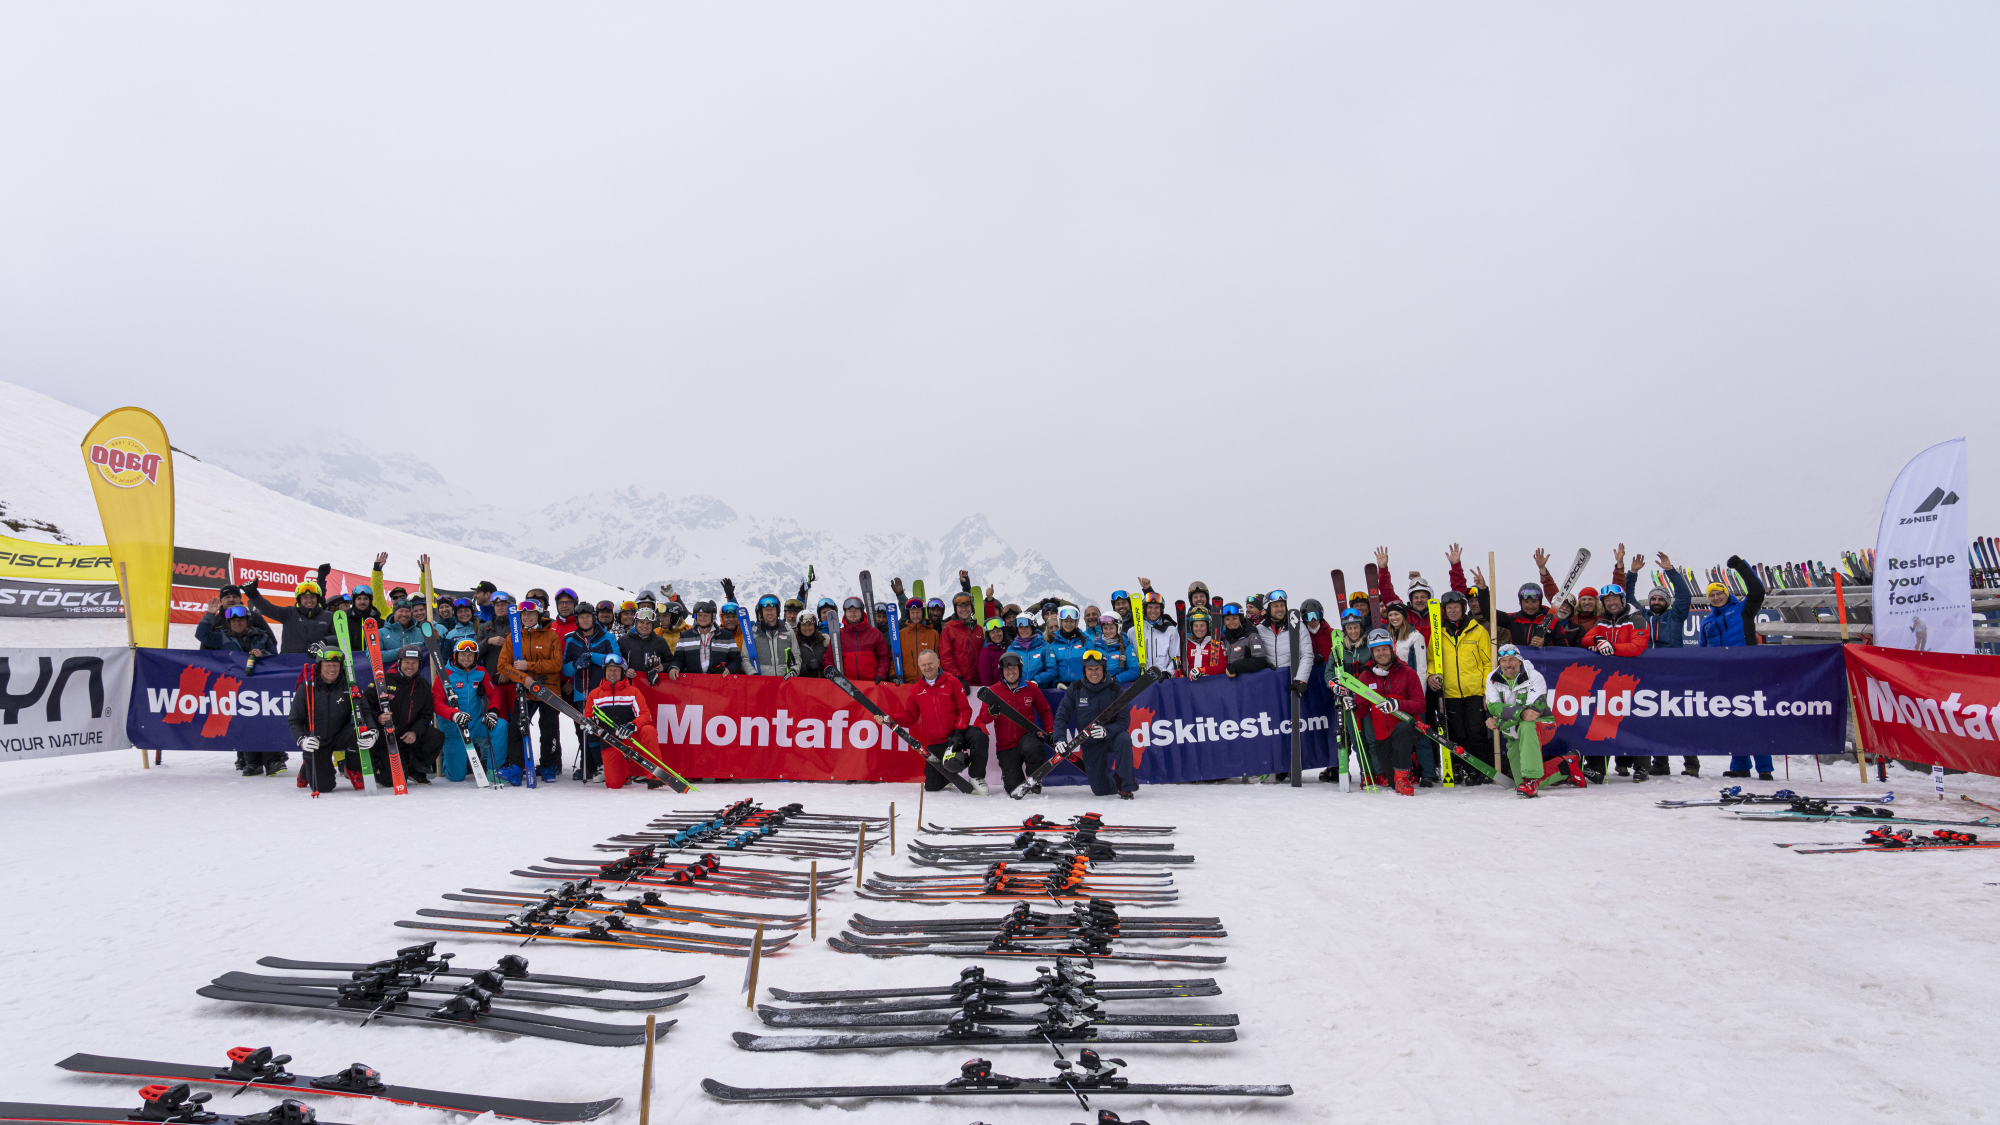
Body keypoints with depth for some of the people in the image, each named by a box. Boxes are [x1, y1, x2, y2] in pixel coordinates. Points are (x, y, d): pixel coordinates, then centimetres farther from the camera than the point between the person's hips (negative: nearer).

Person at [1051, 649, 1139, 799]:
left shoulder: (1115, 690, -11)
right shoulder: (1075, 690, -7)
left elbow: (1124, 721, -14)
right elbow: (1061, 715, -5)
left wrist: (1106, 731, -33)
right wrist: (1060, 739, -21)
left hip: (1111, 736, -1)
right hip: (1089, 742, 1)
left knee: (1124, 739, -38)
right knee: (1100, 790, -5)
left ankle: (1127, 786, -21)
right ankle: (1115, 781, 33)